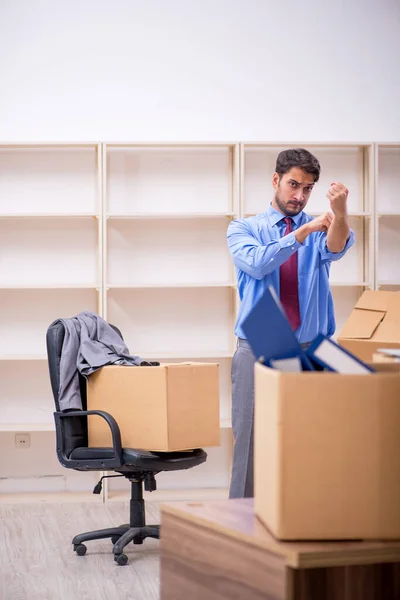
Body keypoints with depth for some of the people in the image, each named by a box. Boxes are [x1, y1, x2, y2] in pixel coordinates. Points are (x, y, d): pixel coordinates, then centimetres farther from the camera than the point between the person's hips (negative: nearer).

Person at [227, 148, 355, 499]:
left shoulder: (320, 232, 9)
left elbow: (336, 249, -17)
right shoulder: (243, 229, 7)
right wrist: (303, 232, -25)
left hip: (311, 352, 1)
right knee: (251, 442, 0)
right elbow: (257, 264, -15)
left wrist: (341, 213, -38)